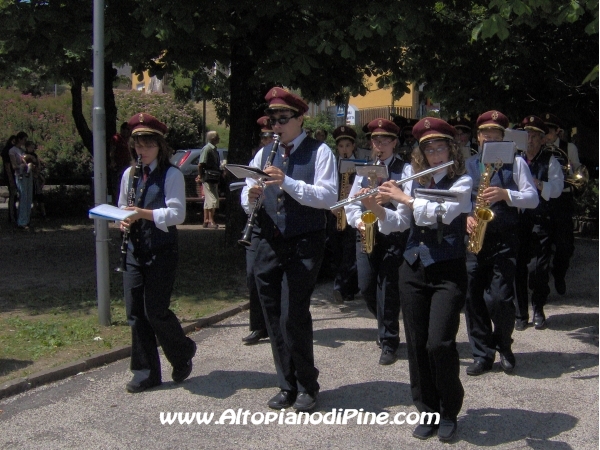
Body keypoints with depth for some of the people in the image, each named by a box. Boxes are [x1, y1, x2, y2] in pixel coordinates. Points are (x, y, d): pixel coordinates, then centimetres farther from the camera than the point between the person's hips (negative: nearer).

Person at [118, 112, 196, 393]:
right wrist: (123, 221, -3)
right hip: (134, 250, 6)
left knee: (155, 311, -5)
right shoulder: (129, 174, 11)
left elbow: (177, 214, -14)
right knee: (135, 313, 5)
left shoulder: (171, 175, -7)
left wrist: (145, 214, -25)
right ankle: (145, 373, 16)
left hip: (161, 251, -6)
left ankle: (183, 354, 22)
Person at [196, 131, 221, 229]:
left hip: (213, 179, 9)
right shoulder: (207, 149, -13)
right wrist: (201, 176, -12)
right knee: (213, 200, -11)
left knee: (208, 200, 12)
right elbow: (200, 164, -18)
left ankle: (206, 221, 18)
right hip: (208, 179, -9)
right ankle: (211, 221, -8)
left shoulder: (213, 149, 16)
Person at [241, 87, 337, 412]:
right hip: (267, 243, 5)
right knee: (274, 318, 8)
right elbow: (247, 196, 12)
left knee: (294, 316, -9)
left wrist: (287, 182, -24)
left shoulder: (319, 152, -1)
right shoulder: (263, 153, 14)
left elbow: (328, 196, -14)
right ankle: (287, 386, 22)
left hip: (303, 245, -5)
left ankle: (306, 387, 11)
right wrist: (252, 196, -12)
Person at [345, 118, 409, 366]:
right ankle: (387, 325, 31)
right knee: (366, 287, 4)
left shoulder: (404, 169, 1)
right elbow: (351, 203, 13)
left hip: (393, 235, -4)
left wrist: (390, 199, -27)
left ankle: (389, 342, 2)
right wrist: (358, 220, -6)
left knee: (387, 287, -8)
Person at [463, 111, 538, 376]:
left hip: (504, 240, -3)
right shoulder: (468, 165, 14)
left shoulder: (515, 163, 6)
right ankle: (482, 354, 14)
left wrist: (505, 194, -18)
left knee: (499, 298, -11)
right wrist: (465, 217, -7)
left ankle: (504, 346, 16)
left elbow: (533, 198, -2)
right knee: (473, 297, 2)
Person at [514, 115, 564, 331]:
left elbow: (556, 189, -5)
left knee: (538, 269, -7)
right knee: (518, 267, 2)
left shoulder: (550, 161, 6)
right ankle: (521, 314, 12)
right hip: (517, 219, 2)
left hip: (540, 222, -2)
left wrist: (536, 183, -20)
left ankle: (538, 309, 16)